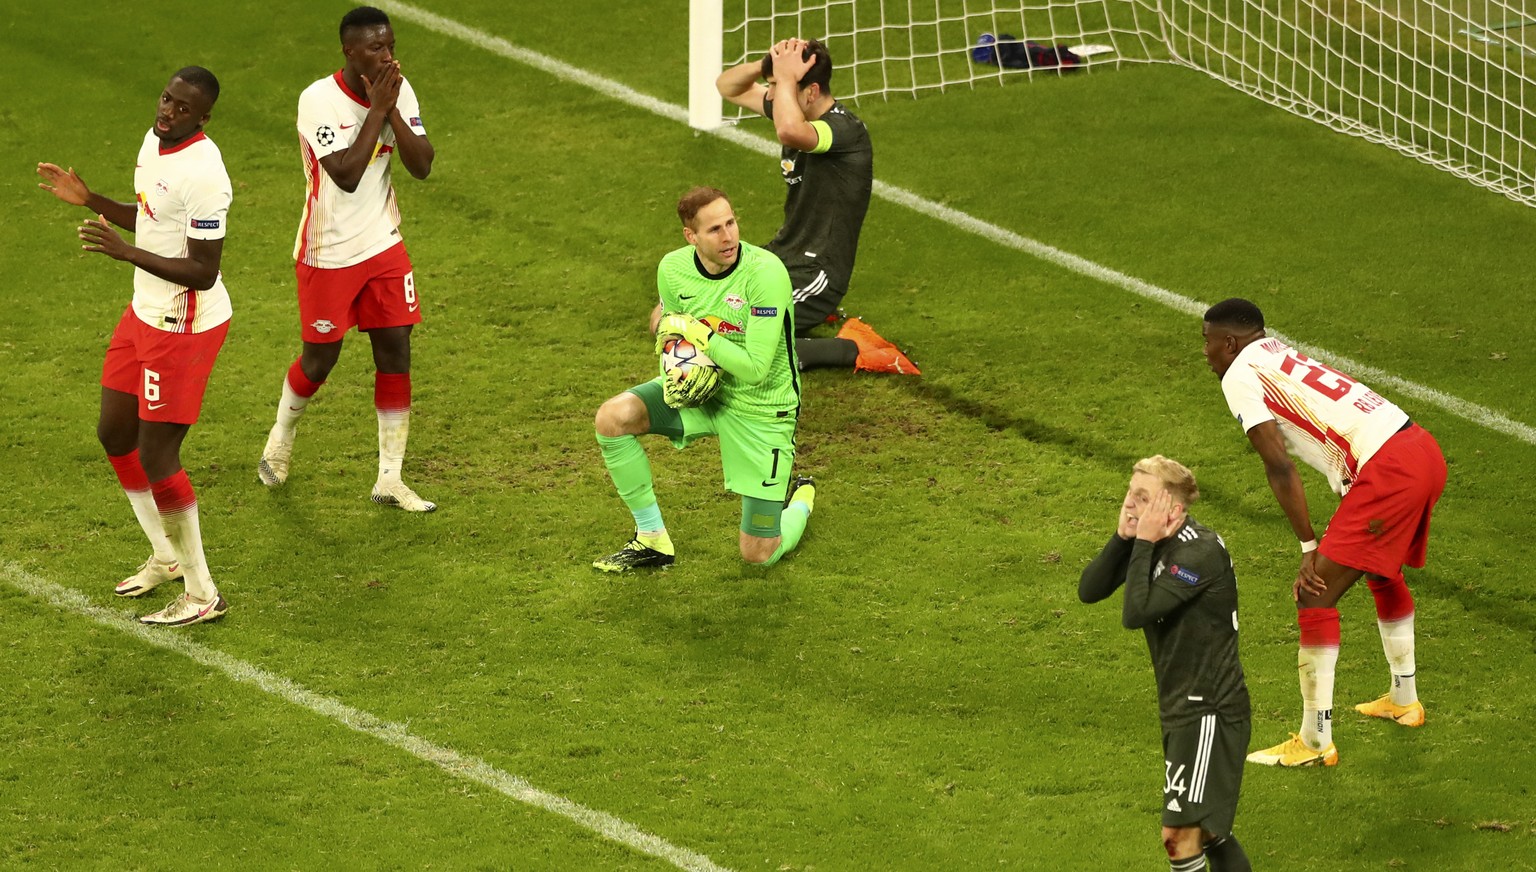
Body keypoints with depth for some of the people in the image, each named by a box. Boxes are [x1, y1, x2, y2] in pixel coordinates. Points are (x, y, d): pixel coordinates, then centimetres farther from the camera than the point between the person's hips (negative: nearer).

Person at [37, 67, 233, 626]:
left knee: (156, 458, -4)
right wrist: (90, 200, 10)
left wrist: (125, 252, -32)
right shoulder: (154, 142, 4)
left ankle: (201, 595, 8)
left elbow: (202, 273, -27)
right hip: (145, 312, 10)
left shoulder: (202, 175, -27)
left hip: (182, 327, -10)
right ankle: (166, 557, 36)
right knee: (114, 432, 19)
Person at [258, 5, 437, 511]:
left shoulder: (399, 90, -3)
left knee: (395, 355, 1)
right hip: (329, 254, -5)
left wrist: (393, 109, -20)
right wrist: (377, 109, -26)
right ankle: (280, 440, 38)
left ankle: (390, 480, 8)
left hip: (384, 245, 5)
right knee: (319, 361, 8)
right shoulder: (319, 100, -20)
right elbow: (346, 174, -28)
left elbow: (421, 166, -9)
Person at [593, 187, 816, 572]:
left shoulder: (765, 272, -28)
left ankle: (799, 501, 33)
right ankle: (652, 539, -3)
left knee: (759, 555, -6)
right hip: (700, 387, 5)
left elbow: (754, 368, -29)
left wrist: (697, 332, -25)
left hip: (761, 407, -5)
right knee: (612, 418, -20)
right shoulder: (673, 269, -10)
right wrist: (674, 374, -12)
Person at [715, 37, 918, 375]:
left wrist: (785, 77, -28)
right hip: (780, 257, 10)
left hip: (813, 276, -10)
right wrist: (767, 66, -6)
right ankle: (806, 311, 20)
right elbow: (728, 86, 15)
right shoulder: (796, 110, 4)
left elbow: (789, 131, -46)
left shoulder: (844, 130, -23)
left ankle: (853, 350, -12)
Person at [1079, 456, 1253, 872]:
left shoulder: (1201, 552, -22)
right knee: (1205, 828, 18)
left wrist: (1144, 542, -22)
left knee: (1180, 835, -13)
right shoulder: (1157, 542, 5)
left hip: (1210, 710, -10)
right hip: (1181, 708, 10)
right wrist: (1124, 537, -12)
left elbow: (1136, 612, -29)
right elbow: (1089, 590, -1)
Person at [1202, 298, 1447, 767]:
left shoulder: (1239, 376, -1)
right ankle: (1403, 699, 50)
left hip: (1388, 471, -9)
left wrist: (1309, 547, -7)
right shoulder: (1282, 357, 24)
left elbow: (1280, 467, -9)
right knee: (1382, 571, 33)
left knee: (1316, 595, -6)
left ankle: (1315, 741, -4)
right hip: (1424, 451, 9)